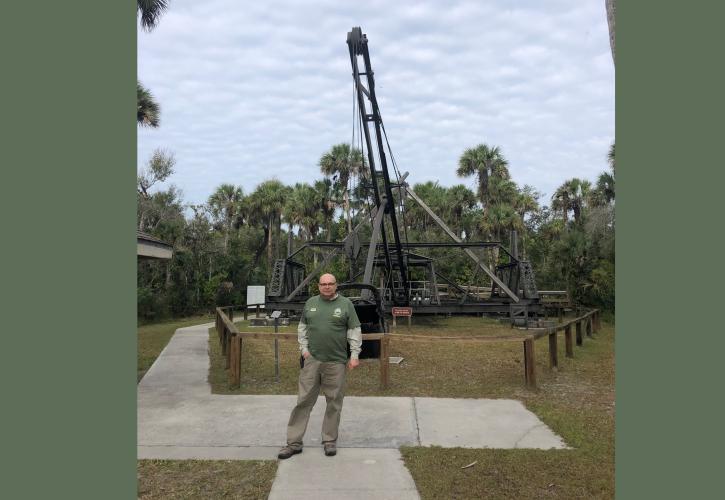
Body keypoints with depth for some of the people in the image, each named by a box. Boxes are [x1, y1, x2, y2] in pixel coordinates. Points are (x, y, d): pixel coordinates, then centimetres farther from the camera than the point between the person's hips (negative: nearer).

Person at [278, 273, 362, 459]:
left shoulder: (346, 304, 1)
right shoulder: (311, 303, 9)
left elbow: (355, 331, 2)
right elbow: (302, 327, 16)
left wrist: (354, 355, -3)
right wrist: (304, 349, 6)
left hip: (336, 362, -1)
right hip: (312, 360, 2)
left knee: (334, 402, 7)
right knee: (304, 400, 3)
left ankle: (330, 440, 21)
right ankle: (294, 442, 11)